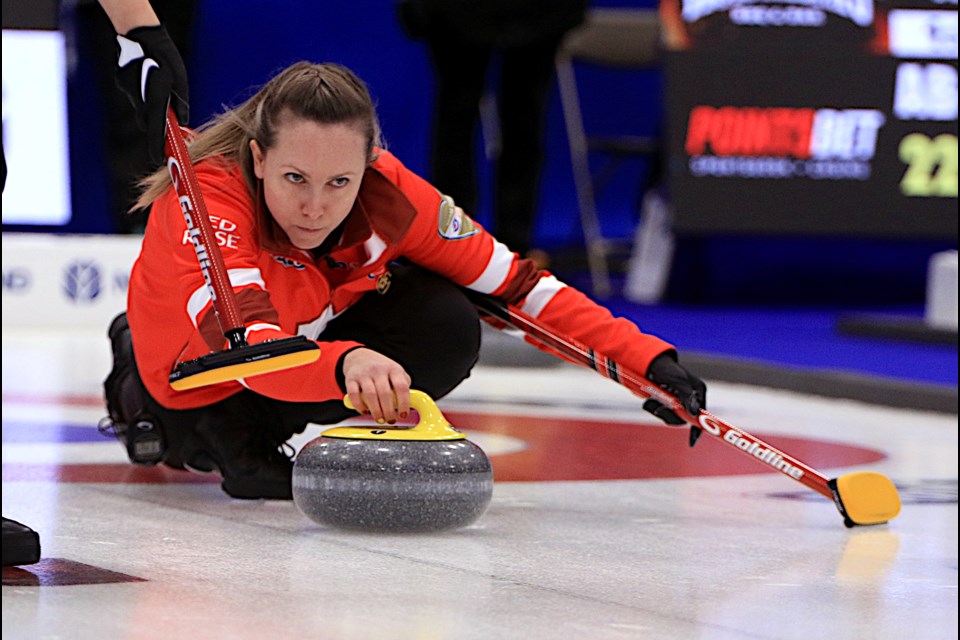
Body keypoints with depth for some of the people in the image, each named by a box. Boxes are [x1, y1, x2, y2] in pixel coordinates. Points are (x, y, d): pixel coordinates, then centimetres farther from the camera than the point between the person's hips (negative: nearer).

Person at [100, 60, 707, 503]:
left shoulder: (386, 190, -27)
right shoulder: (208, 194, -39)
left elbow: (515, 282, -20)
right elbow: (247, 344, -53)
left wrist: (643, 357, -29)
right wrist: (345, 362, -74)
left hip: (316, 330, 3)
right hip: (198, 368, -2)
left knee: (448, 330, -22)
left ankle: (273, 433, -1)